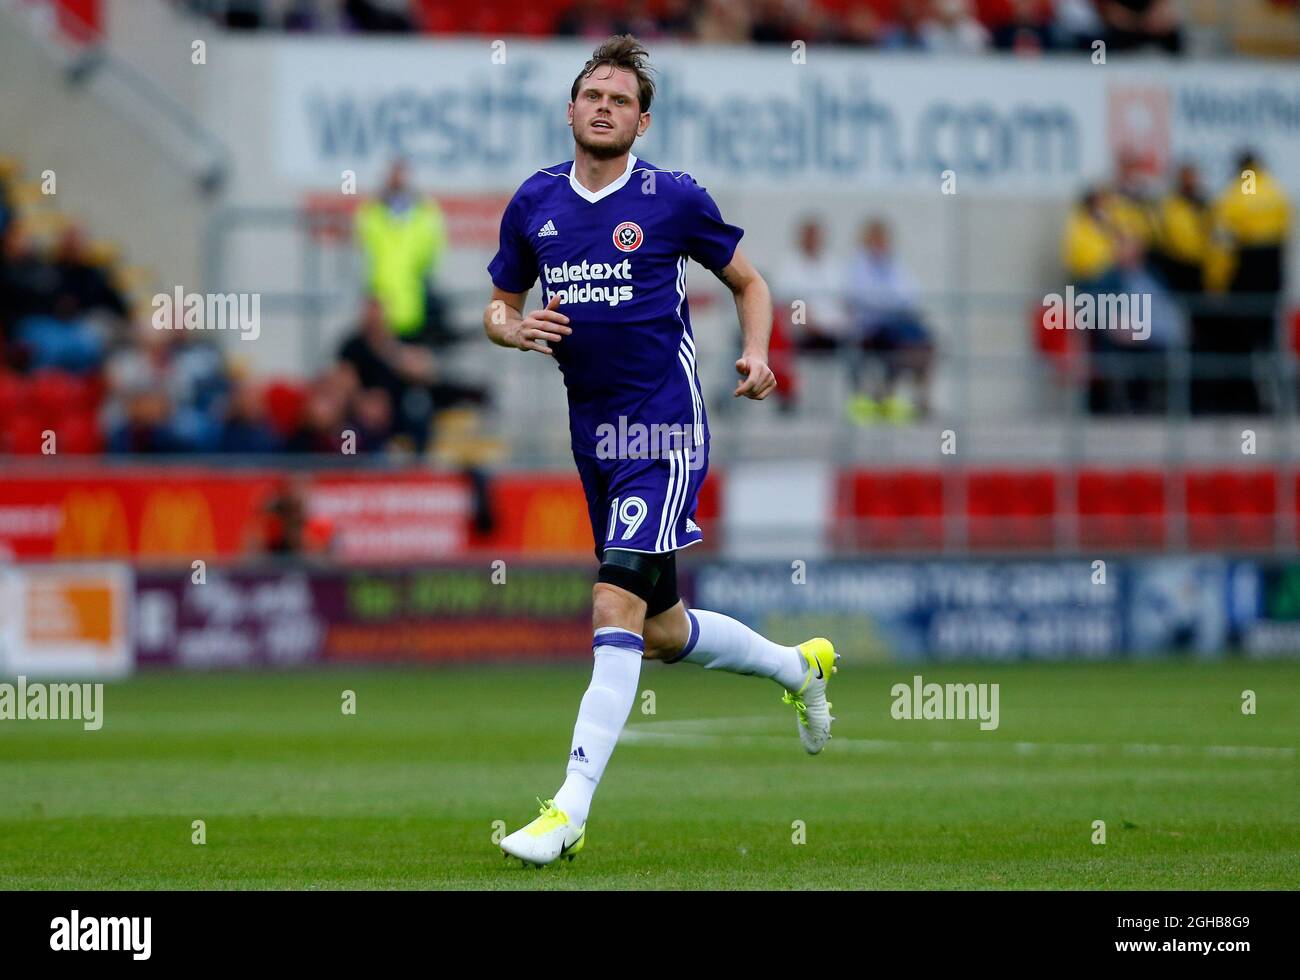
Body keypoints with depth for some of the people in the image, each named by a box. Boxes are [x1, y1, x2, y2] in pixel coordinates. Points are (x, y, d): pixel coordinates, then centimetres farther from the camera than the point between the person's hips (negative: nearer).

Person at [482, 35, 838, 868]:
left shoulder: (675, 198, -5)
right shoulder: (535, 202, 7)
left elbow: (749, 282, 8)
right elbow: (499, 306, 17)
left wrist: (756, 354, -11)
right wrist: (516, 329, -7)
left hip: (665, 432, -6)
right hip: (593, 432, 6)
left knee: (617, 606, -19)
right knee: (663, 631, 15)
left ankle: (571, 810, -21)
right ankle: (799, 667, 44)